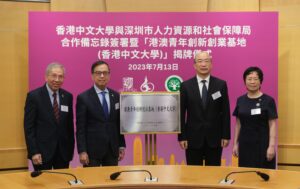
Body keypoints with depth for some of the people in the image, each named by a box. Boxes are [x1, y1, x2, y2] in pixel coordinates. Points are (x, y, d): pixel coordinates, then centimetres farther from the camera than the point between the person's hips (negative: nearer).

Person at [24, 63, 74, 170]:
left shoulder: (68, 96, 6)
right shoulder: (34, 96, -7)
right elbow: (29, 127, -8)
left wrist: (71, 149, 10)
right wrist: (33, 152, -13)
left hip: (63, 151, 4)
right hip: (42, 150, -4)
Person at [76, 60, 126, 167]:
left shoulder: (116, 96, 9)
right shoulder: (83, 98, -5)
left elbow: (119, 123, 13)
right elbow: (80, 127, -7)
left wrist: (122, 146, 10)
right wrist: (82, 151, -13)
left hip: (112, 149, 4)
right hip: (92, 150, -4)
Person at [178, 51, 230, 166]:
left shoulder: (221, 85, 2)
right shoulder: (185, 86, 0)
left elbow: (225, 112, 3)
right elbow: (181, 113, 1)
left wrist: (226, 135, -1)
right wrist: (181, 137, -4)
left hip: (214, 138, 1)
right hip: (193, 138, 0)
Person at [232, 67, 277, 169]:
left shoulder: (268, 100, -6)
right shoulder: (240, 100, 6)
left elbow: (272, 125, -8)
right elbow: (238, 124, 11)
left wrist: (271, 146, -14)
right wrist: (235, 143, 8)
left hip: (262, 144, -4)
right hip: (245, 144, 4)